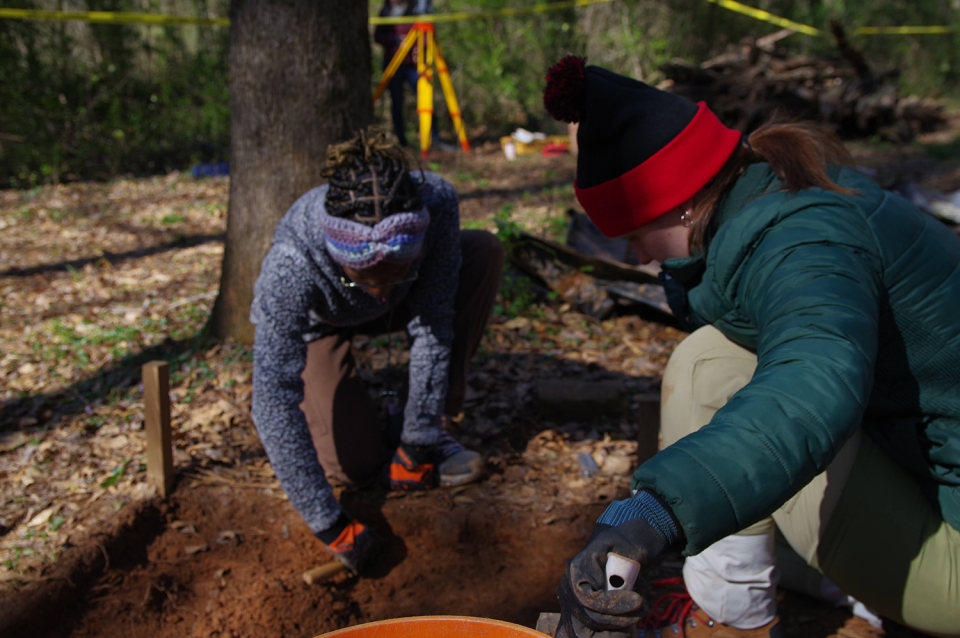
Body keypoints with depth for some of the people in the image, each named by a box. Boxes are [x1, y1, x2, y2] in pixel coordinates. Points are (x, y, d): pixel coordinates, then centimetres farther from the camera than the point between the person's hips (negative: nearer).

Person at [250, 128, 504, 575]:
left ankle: (419, 441, -13)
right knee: (356, 465, -16)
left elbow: (433, 325, -26)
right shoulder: (291, 265, -42)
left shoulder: (436, 203, -36)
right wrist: (328, 524, -37)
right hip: (315, 324, -3)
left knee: (484, 252, -23)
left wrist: (419, 439, -24)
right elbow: (274, 403, -39)